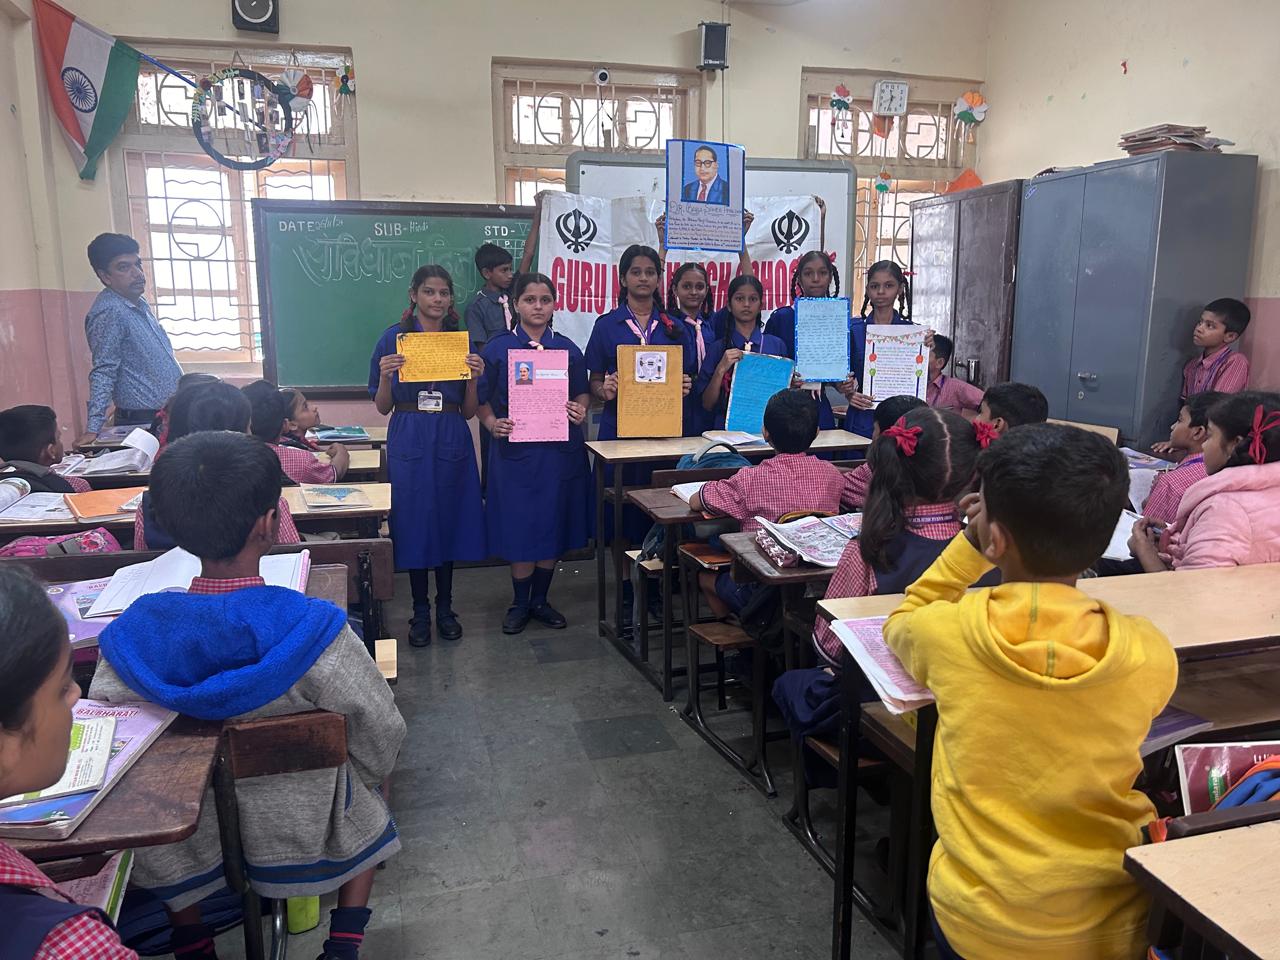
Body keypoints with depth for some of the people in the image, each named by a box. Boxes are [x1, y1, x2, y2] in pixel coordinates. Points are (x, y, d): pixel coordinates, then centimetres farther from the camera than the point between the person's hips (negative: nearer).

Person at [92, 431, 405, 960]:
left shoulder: (131, 636, -24)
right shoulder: (315, 631, -32)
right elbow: (382, 737, -19)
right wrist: (368, 777, 5)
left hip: (185, 841, 2)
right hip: (300, 832, -1)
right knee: (368, 811, 31)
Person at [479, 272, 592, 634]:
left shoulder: (568, 349, 7)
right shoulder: (497, 348, 0)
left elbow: (583, 392, 14)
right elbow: (481, 399, 2)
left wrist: (581, 410, -7)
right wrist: (492, 423, -17)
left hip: (560, 451, 3)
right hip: (515, 451, -2)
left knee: (553, 526, 9)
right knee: (519, 528, 1)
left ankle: (540, 600, 26)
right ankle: (519, 604, 20)